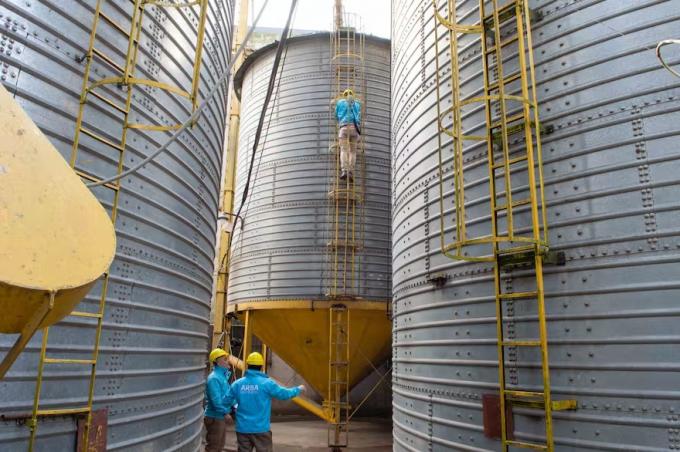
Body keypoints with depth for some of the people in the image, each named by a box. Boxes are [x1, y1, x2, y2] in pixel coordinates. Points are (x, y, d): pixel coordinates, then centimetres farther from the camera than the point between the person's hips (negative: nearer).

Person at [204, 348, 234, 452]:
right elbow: (216, 400, -27)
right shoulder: (214, 378, -21)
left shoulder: (223, 376, 11)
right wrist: (225, 412, -21)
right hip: (214, 417, -10)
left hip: (221, 417, 10)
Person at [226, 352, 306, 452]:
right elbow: (284, 394, -6)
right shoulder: (267, 383, -12)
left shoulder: (237, 384, -2)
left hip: (243, 428, 3)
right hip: (261, 429, -3)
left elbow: (227, 400, 7)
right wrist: (298, 389, 13)